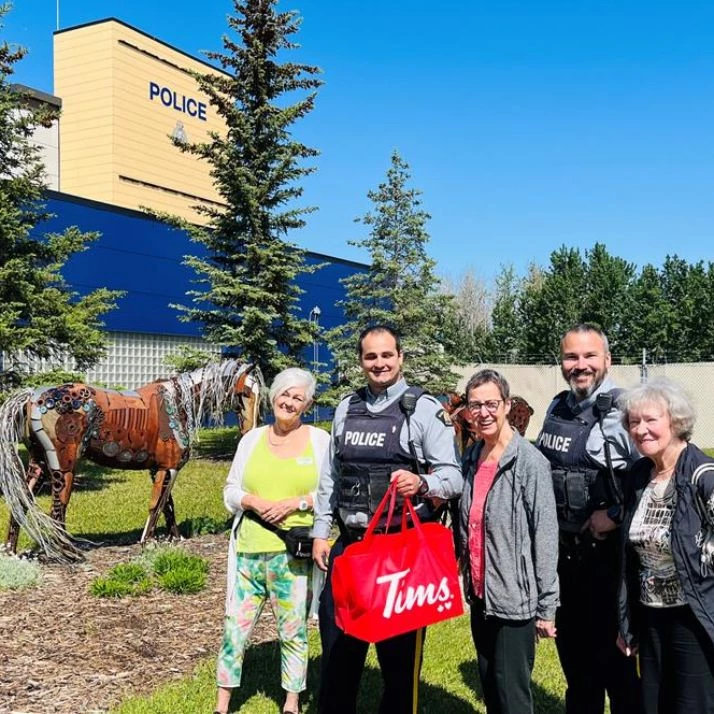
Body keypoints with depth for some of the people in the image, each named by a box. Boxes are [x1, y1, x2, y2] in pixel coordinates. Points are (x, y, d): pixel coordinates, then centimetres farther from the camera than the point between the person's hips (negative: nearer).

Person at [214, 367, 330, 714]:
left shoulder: (320, 440, 4)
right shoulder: (252, 438, 11)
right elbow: (231, 491, 11)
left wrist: (296, 503, -12)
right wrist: (255, 502, -8)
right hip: (249, 551, 2)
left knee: (293, 630, 6)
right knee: (235, 625, 5)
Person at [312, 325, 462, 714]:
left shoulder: (425, 409, -7)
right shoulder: (345, 408, 9)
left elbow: (453, 476, -11)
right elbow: (330, 476, 14)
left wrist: (421, 483, -31)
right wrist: (320, 532, 11)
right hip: (349, 544, 5)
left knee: (399, 649, 8)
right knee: (336, 642, 16)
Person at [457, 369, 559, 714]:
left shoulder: (529, 462, -14)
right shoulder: (470, 458, 5)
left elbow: (545, 537, -14)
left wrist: (546, 605, -14)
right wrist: (467, 578, 7)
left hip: (515, 598, -6)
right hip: (480, 595, 6)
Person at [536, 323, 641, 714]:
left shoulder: (623, 412, -14)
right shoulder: (556, 408, 6)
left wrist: (615, 515, -19)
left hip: (606, 553, -6)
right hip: (560, 551, 7)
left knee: (614, 657, 7)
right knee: (573, 653, 21)